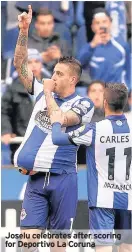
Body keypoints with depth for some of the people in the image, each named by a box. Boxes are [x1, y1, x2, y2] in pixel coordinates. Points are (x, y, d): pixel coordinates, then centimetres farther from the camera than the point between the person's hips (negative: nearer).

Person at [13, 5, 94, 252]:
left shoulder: (83, 104, -3)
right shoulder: (42, 92, 11)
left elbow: (59, 120, -20)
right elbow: (20, 65, 8)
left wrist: (48, 92, -6)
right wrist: (24, 30, -3)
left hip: (62, 178, -3)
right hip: (36, 178, 3)